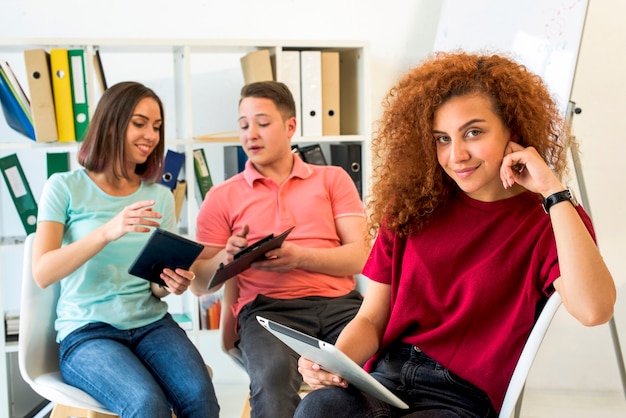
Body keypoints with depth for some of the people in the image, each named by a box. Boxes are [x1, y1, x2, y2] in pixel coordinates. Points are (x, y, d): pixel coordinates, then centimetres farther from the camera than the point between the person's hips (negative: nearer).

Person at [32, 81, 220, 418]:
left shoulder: (160, 197, 11)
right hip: (86, 332, -3)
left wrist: (171, 284, -11)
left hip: (152, 324, 4)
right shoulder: (65, 187, 0)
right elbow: (42, 273, -13)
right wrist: (107, 231, -27)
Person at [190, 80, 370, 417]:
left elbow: (361, 255, 5)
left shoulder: (333, 179, 17)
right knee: (274, 374, -36)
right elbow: (199, 283, 13)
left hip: (340, 302, 1)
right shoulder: (222, 197, 15)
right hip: (268, 308, -1)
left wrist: (300, 256, -13)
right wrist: (225, 258, -10)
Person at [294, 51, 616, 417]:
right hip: (384, 377, 3)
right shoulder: (410, 209, 10)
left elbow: (594, 311, -21)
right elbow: (370, 319, 10)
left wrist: (553, 191, -17)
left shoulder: (553, 220, 0)